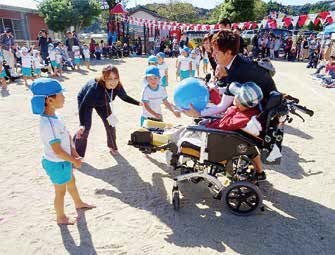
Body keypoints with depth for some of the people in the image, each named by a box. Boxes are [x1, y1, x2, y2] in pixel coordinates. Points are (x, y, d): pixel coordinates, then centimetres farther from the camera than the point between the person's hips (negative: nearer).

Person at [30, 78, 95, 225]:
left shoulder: (53, 116, -4)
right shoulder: (48, 124, -33)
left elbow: (66, 136, 8)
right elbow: (57, 150, -27)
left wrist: (73, 152, 3)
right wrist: (74, 161, -15)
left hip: (64, 160, 9)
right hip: (57, 164, -9)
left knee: (71, 182, 28)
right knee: (61, 191, 14)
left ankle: (78, 203, 53)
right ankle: (60, 218, 38)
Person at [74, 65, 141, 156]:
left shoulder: (117, 86, -30)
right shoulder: (95, 86, -45)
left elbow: (125, 97, -7)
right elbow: (84, 106, -44)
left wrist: (138, 103, -15)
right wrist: (82, 124, -53)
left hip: (102, 103, 4)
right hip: (85, 101, -4)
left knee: (110, 123, 2)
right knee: (86, 127, -12)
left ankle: (112, 146, 27)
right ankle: (77, 153, 8)